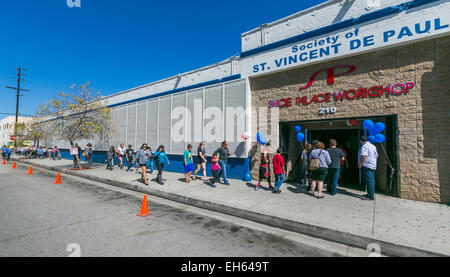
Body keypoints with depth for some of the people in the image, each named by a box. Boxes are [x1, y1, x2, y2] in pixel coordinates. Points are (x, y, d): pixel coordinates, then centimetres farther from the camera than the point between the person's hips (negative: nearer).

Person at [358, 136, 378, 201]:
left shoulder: (364, 146, -14)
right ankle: (370, 194, 23)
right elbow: (376, 156, 23)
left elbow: (364, 156, -24)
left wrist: (360, 164, -16)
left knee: (369, 181, -7)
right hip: (373, 165, 10)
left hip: (366, 166, -10)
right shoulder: (373, 146, 16)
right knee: (371, 180, 14)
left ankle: (371, 196, -4)